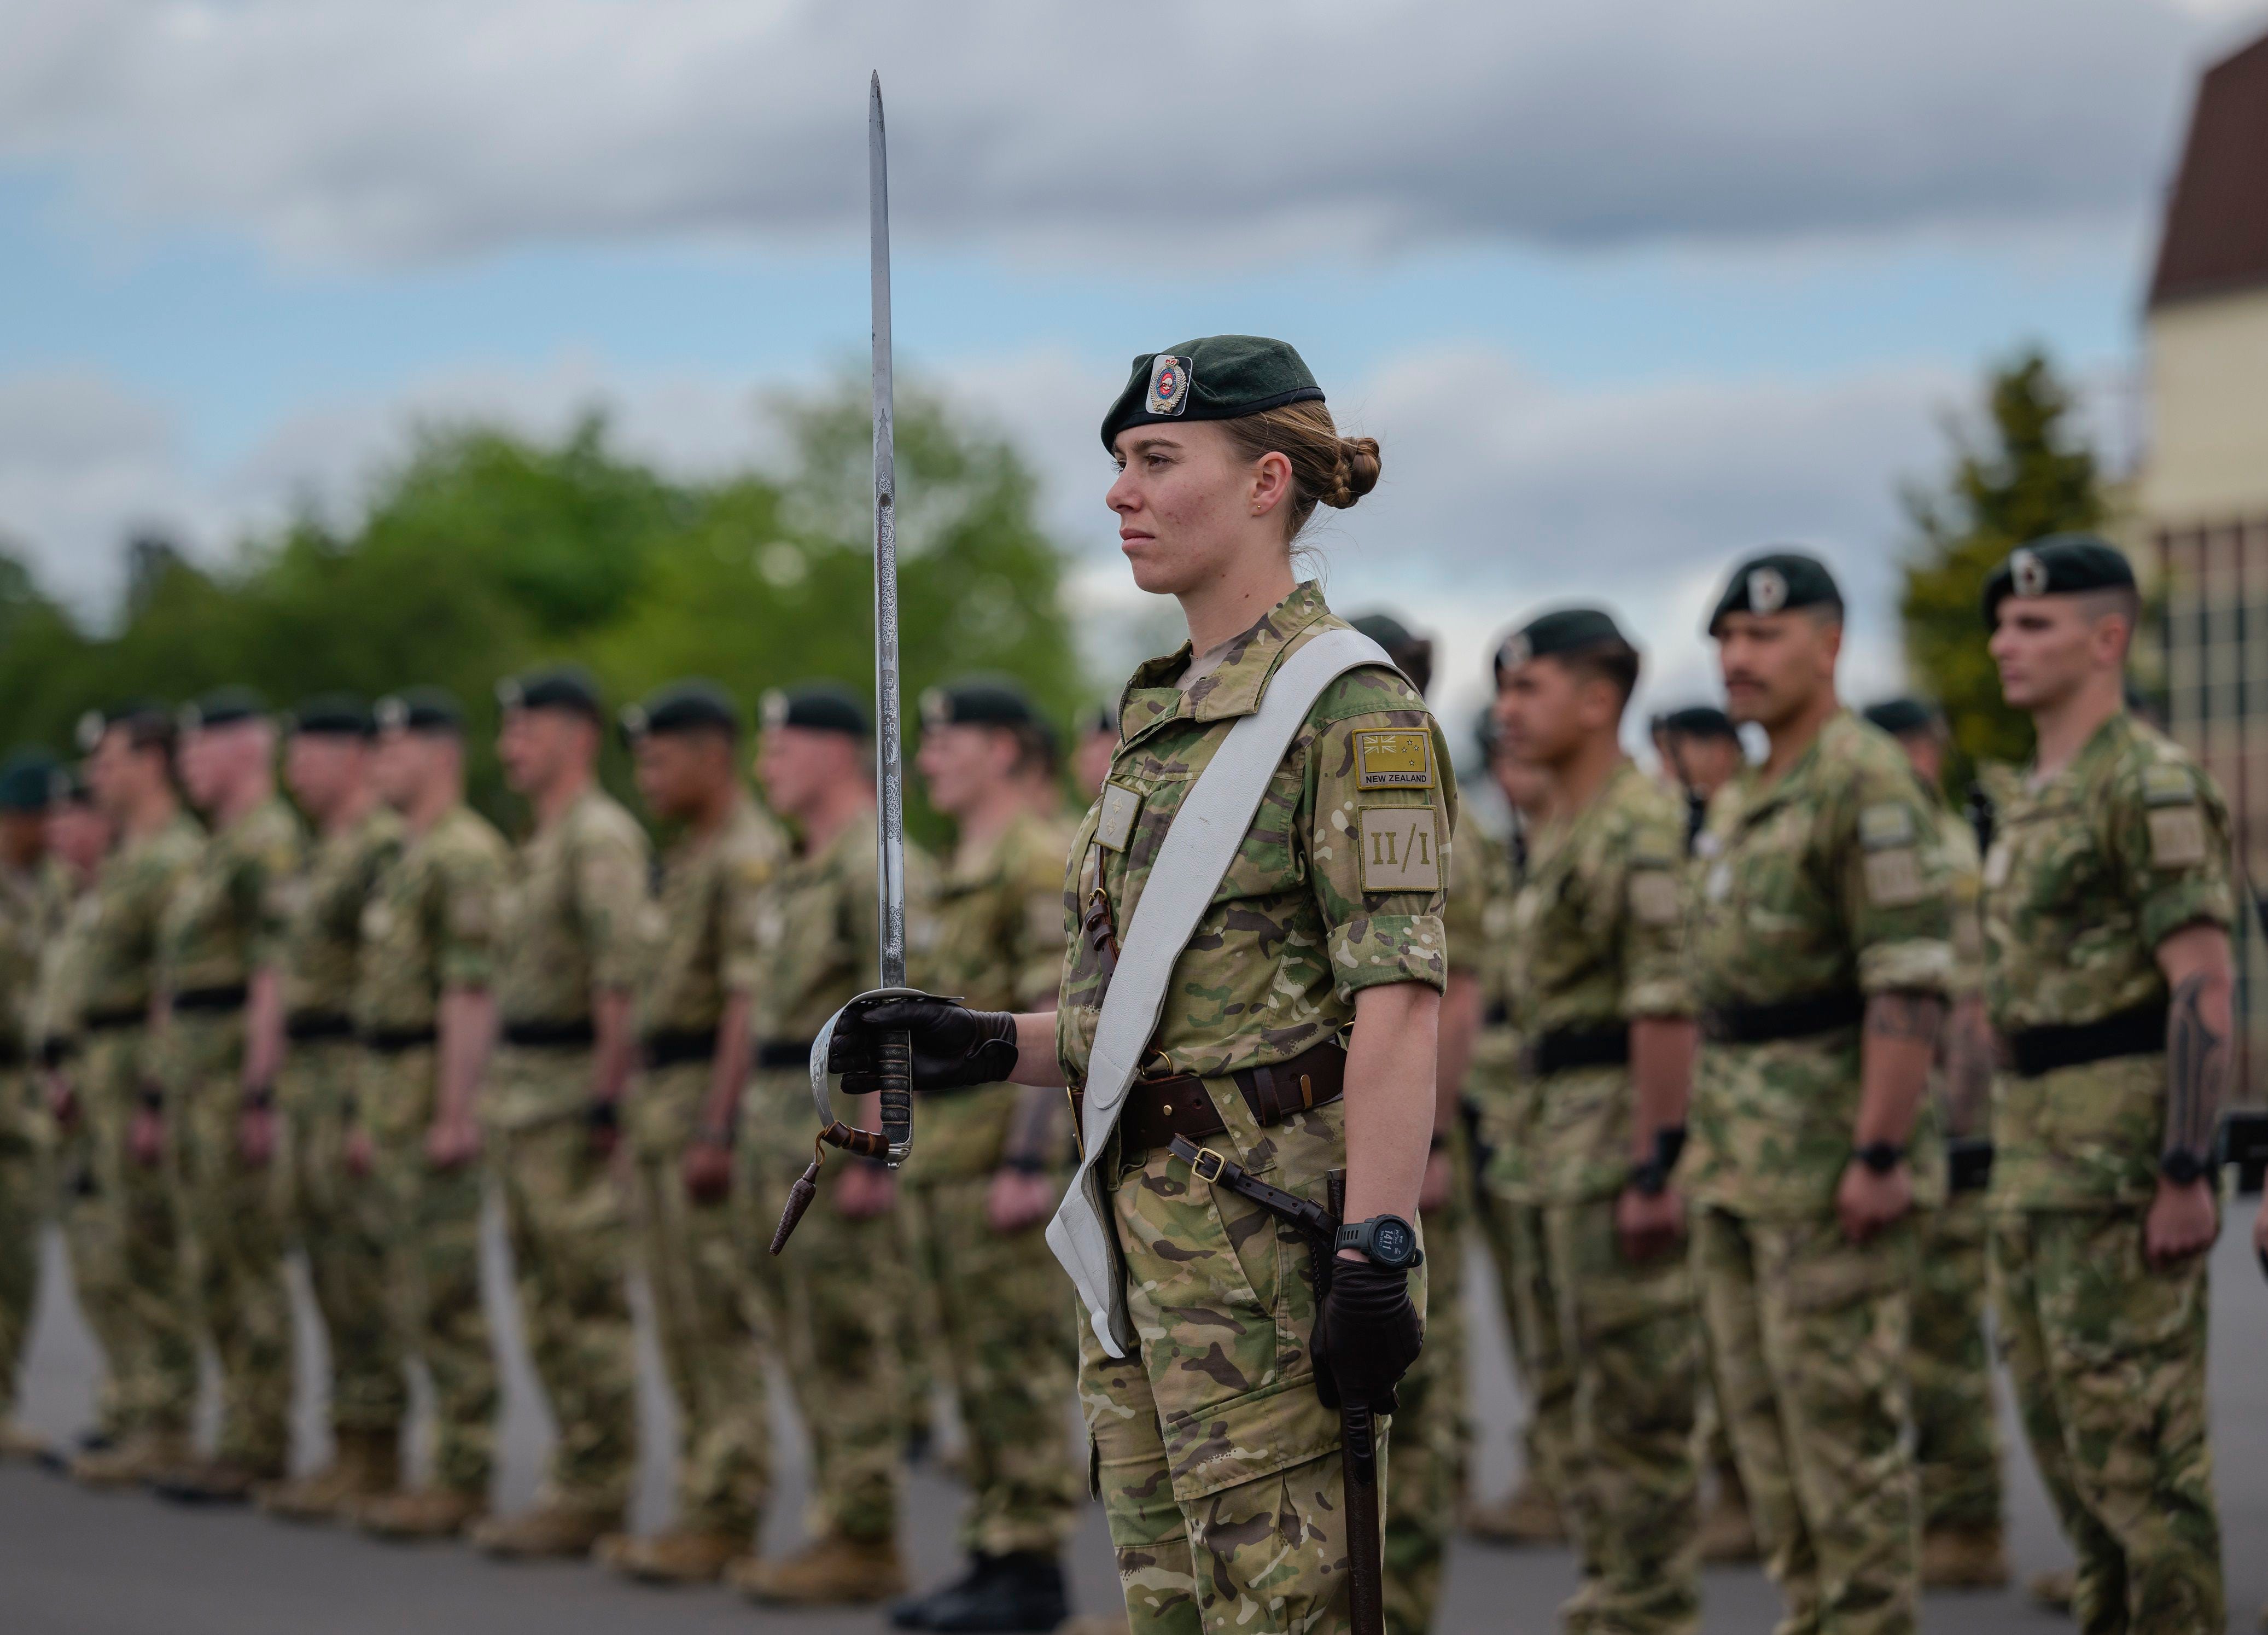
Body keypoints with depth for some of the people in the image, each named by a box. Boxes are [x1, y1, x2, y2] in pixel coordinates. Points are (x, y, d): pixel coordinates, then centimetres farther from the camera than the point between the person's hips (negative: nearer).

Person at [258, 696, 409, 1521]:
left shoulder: (387, 849, -14)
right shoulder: (328, 853, 19)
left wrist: (369, 1110, -23)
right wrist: (286, 1097, 23)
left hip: (357, 1081, -10)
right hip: (310, 1083, 10)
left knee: (361, 1273, -8)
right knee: (331, 1273, 11)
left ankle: (374, 1460, -6)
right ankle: (353, 1453, 14)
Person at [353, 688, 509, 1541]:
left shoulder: (466, 855, -14)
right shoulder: (409, 857, 19)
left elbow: (473, 992, -21)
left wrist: (454, 1114, -25)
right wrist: (371, 1114, 23)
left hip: (441, 1096, -10)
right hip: (396, 1095, 10)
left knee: (446, 1300, -8)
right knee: (417, 1294, 12)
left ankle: (463, 1484, -5)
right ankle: (452, 1471, 17)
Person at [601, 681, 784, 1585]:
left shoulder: (749, 857, -14)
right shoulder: (689, 857, 18)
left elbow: (748, 1000, -21)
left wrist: (715, 1129, -25)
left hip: (710, 1100, -10)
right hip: (662, 1101, 10)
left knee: (721, 1324, -8)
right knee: (683, 1324, 11)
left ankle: (727, 1519, -6)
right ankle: (701, 1505, 16)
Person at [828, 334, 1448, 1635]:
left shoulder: (1351, 709, -10)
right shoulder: (1163, 712, 17)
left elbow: (1398, 1000, -17)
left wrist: (1379, 1255, -23)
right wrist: (988, 1047, 8)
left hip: (1273, 1232, -9)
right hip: (1145, 1224, 9)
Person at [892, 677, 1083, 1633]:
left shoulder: (1042, 864, -13)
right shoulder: (963, 872, 19)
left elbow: (1056, 1023, -20)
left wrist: (1029, 1162, -24)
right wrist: (918, 1163, 23)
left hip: (1005, 1150, -10)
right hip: (946, 1151, 10)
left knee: (1018, 1364, -7)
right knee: (975, 1371, 11)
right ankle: (995, 1554, 16)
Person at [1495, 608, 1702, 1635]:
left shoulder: (1643, 829, -16)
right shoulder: (1559, 835, 17)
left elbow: (1667, 1006, -22)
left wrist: (1654, 1165, -25)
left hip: (1626, 1141, -10)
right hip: (1565, 1138, 11)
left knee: (1636, 1404, -6)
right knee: (1593, 1402, 14)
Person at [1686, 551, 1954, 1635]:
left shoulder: (1866, 783, -13)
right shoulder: (1744, 800, 17)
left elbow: (1910, 980, -20)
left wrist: (1880, 1155, -24)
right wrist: (1707, 1138, 19)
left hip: (1830, 1151, -10)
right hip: (1741, 1158, 10)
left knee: (1843, 1414, -6)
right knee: (1761, 1411, 12)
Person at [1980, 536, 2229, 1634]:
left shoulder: (2151, 787, -13)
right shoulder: (2031, 798, 16)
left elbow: (2204, 988, -19)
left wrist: (2186, 1174, -23)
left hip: (2124, 1160, -10)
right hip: (2036, 1161, 10)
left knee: (2138, 1440, -7)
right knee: (2062, 1430, 13)